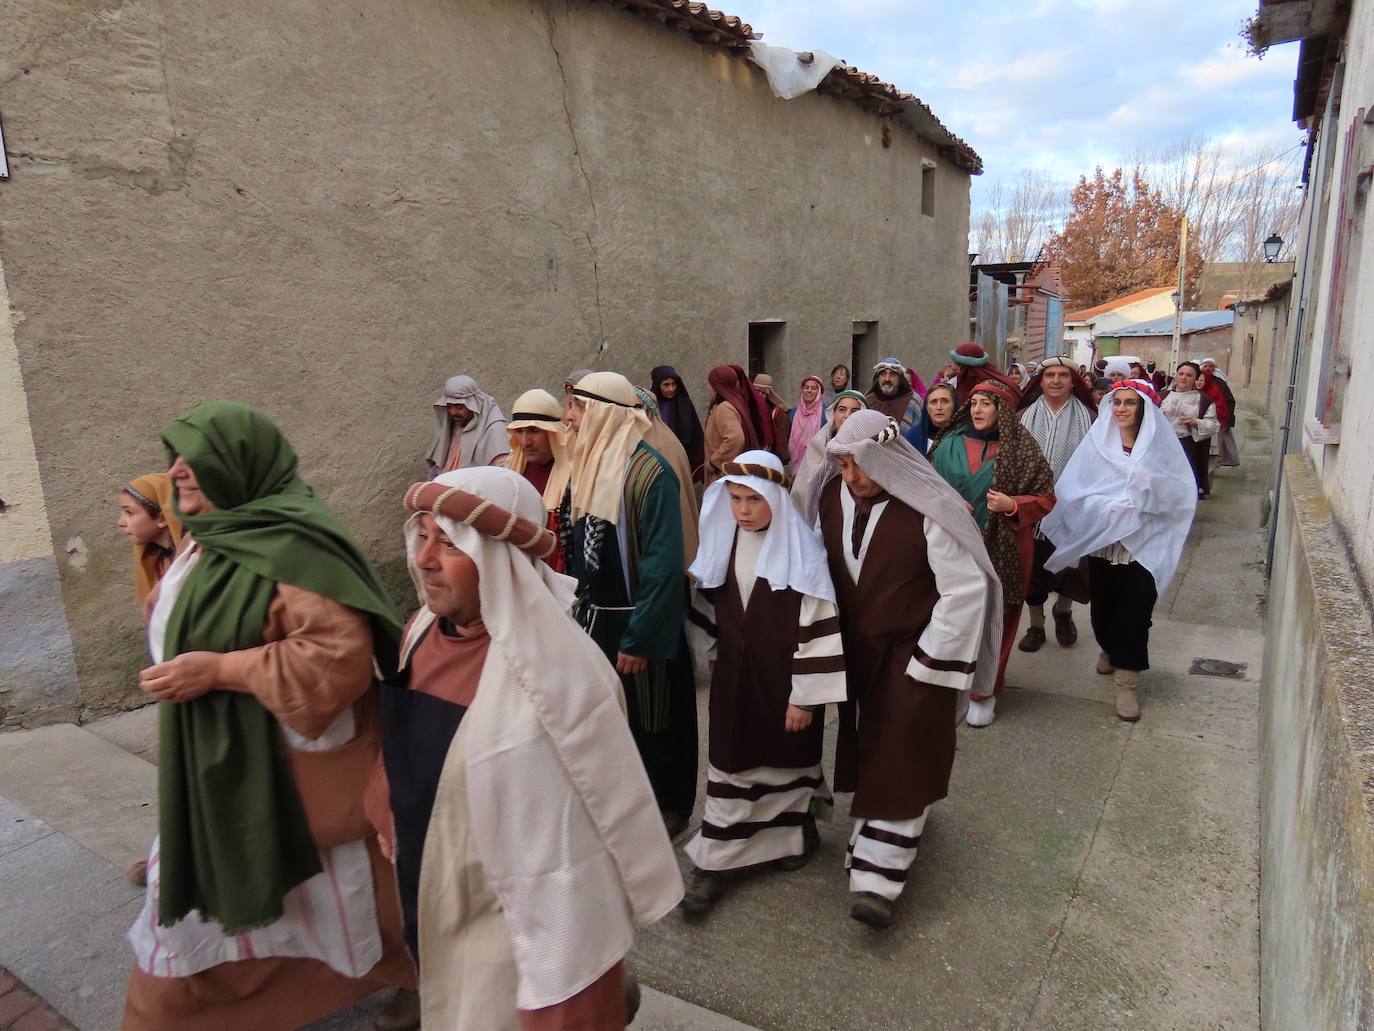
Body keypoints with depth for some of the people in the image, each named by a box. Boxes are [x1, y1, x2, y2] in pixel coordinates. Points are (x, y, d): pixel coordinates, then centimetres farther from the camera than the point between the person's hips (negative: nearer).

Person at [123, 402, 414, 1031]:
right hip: (217, 772, 9)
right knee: (196, 893, 24)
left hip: (294, 773, -8)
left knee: (329, 902, 12)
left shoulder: (290, 544, -26)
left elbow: (341, 654, -34)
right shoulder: (207, 538, 5)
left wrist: (218, 670, -29)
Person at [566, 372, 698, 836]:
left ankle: (667, 810, 30)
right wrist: (581, 605, 11)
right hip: (596, 617, 7)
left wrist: (640, 637, -23)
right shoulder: (590, 464, 6)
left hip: (637, 623, -7)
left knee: (648, 720, 9)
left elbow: (663, 563, -22)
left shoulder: (649, 471, -20)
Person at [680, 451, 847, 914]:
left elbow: (818, 630, -18)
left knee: (787, 760, 16)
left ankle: (798, 833, 43)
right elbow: (709, 607, 13)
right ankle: (713, 862, 20)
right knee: (729, 767, 9)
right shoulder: (722, 545, -1)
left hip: (784, 680, -4)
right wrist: (716, 656, 16)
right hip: (734, 677, 4)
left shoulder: (801, 553, -18)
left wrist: (804, 697, -17)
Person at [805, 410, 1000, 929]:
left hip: (914, 652, -5)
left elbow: (966, 589, -18)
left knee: (900, 761, -2)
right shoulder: (831, 497, -6)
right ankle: (871, 842, 39)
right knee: (867, 748, 17)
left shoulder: (930, 511, -22)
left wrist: (930, 662, -15)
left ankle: (876, 878, 3)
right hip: (855, 648, 5)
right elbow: (822, 569, 7)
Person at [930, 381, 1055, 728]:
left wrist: (1012, 505, -19)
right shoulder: (950, 444, 3)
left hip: (1000, 551, -2)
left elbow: (1045, 497, -2)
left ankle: (984, 691, 20)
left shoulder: (1021, 448, -4)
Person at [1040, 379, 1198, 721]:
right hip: (1101, 539, 2)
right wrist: (1109, 507, -18)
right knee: (1103, 606, 13)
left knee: (1134, 611, -4)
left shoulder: (1161, 445, -2)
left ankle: (1127, 680, 7)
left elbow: (1180, 494, -6)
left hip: (1143, 543, -2)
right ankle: (1111, 651, 42)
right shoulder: (1097, 443, 0)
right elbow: (1073, 491, -6)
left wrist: (1148, 490, -21)